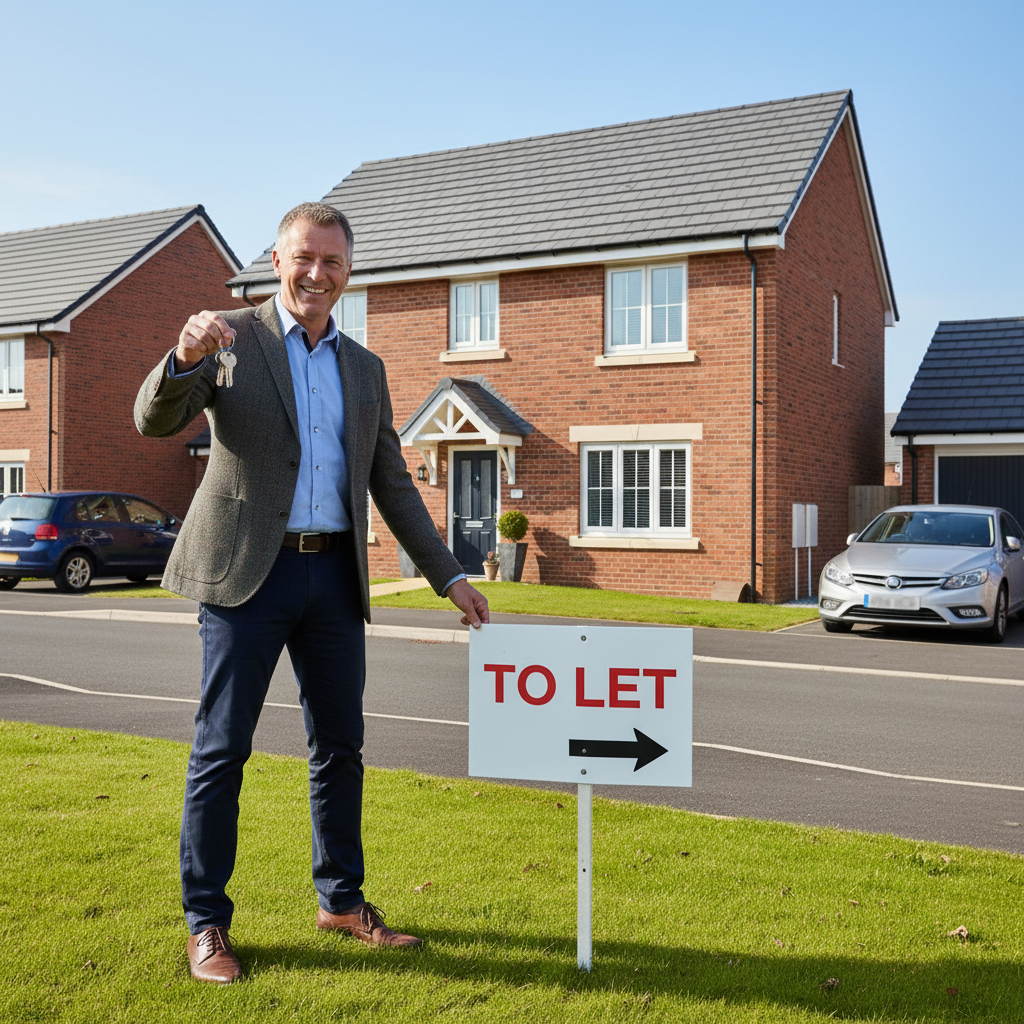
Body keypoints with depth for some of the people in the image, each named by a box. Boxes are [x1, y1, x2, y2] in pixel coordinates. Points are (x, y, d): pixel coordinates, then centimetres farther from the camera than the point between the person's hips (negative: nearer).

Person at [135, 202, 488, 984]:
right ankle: (206, 921, 13)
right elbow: (155, 422, -12)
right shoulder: (229, 337, 1)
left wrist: (449, 575, 11)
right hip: (248, 569, -4)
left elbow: (391, 484, 16)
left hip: (334, 574, 5)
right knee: (222, 747, 1)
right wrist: (185, 355, -33)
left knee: (340, 744, 11)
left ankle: (342, 900, 26)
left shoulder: (365, 368, 14)